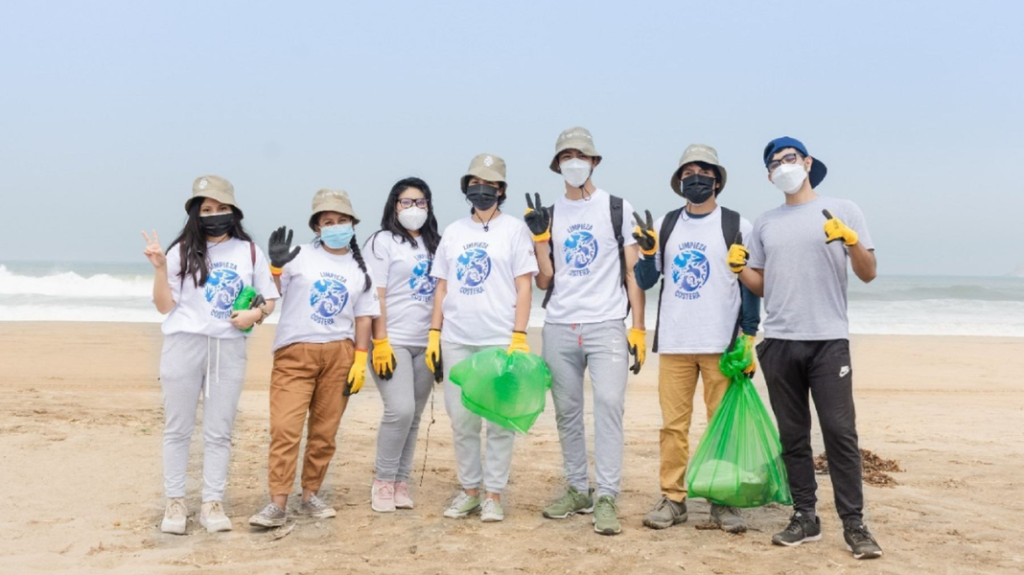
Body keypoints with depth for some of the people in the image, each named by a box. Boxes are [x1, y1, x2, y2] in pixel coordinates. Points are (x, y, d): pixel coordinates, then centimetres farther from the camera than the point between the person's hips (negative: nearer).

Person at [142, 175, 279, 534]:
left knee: (219, 432, 4)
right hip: (184, 345, -1)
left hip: (229, 348, 1)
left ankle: (212, 503, 10)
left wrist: (255, 314, -10)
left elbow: (269, 299, 11)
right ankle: (175, 502, 14)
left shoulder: (250, 252, 8)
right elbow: (165, 306, 0)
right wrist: (160, 268, -13)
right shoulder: (182, 251, 2)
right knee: (178, 428, 5)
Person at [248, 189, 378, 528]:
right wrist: (275, 266, -19)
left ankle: (311, 496, 17)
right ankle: (278, 504, -10)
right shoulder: (301, 257, 4)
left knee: (325, 431, 5)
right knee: (286, 428, -12)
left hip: (339, 353, 3)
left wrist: (360, 360, 4)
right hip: (294, 352, -2)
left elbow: (363, 317, 12)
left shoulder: (360, 268, 12)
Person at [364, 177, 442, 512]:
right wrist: (380, 342, -14)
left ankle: (401, 483, 14)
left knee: (413, 417, 6)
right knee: (400, 411, -16)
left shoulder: (434, 243, 16)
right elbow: (375, 296, -7)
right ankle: (383, 482, -1)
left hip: (426, 344, 5)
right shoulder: (382, 242, 0)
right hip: (393, 343, -5)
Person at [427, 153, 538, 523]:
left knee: (499, 419, -2)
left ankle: (493, 495, 8)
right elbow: (442, 287, 15)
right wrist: (434, 334, 6)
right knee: (461, 419, 6)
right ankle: (469, 490, 19)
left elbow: (524, 286, -2)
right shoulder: (453, 232, 14)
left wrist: (519, 336, -10)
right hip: (456, 340, 4)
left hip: (500, 339, -3)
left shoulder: (514, 230, 3)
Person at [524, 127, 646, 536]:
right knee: (567, 412, 8)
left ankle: (606, 499, -10)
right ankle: (577, 490, 20)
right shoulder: (548, 215, 12)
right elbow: (544, 281, 9)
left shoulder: (618, 210, 5)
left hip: (606, 326, -3)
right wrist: (539, 236, -4)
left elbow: (633, 273, 2)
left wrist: (638, 328, -6)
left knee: (609, 405, -13)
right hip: (559, 328, 3)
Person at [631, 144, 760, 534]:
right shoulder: (664, 225, 11)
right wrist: (648, 253, -7)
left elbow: (751, 286, 4)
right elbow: (645, 281, 13)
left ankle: (723, 502, 9)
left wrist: (749, 339, -3)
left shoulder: (737, 226, 5)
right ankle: (672, 498, 10)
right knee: (673, 424, 2)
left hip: (722, 344, -2)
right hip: (673, 342, 2)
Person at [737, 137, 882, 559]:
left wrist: (851, 241, -18)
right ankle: (805, 517, 16)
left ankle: (854, 524, -1)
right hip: (779, 343, 4)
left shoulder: (842, 211, 4)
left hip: (828, 340, -4)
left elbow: (868, 274, 0)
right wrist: (740, 267, -2)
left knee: (840, 432, -7)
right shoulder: (765, 223, 14)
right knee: (793, 436, 8)